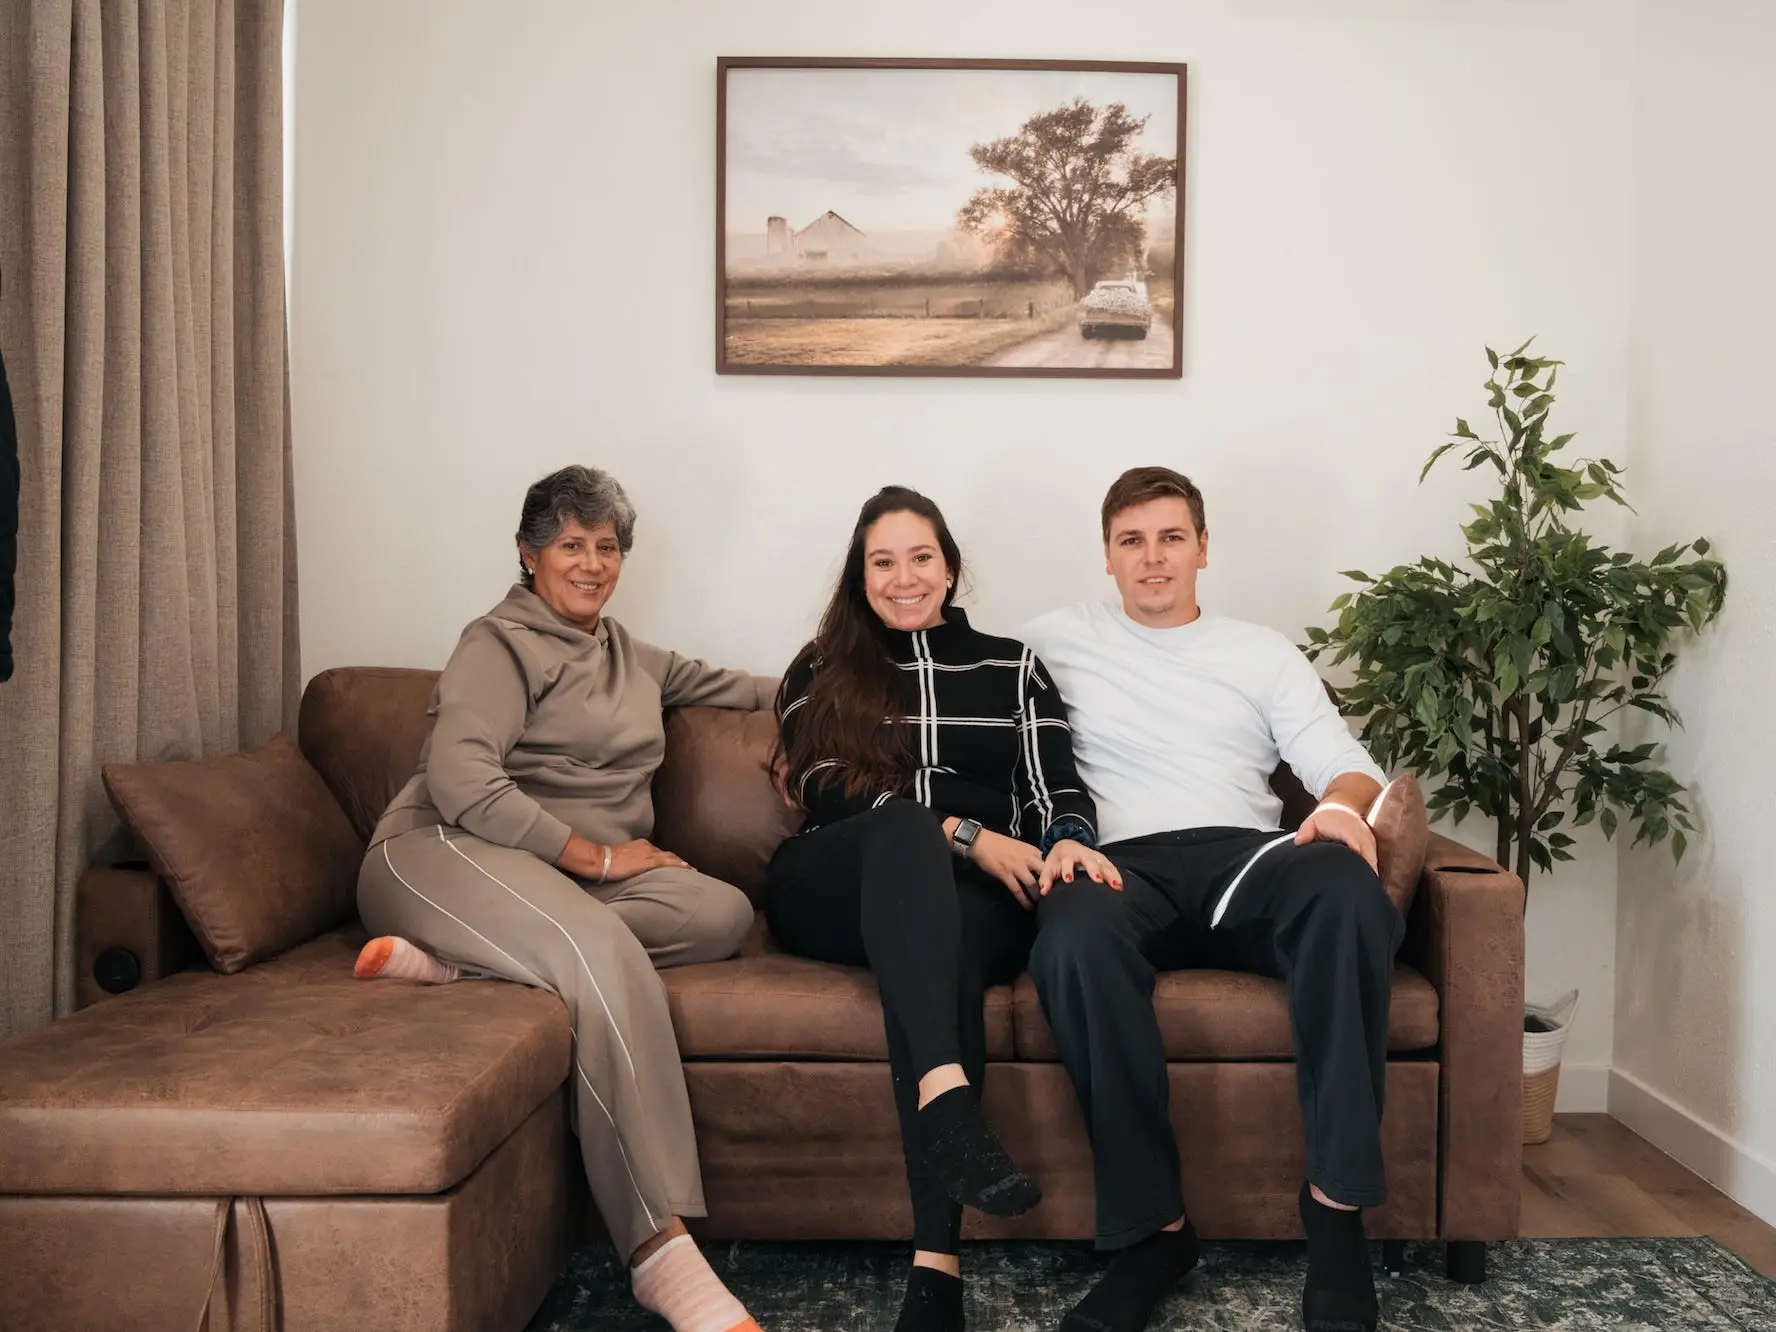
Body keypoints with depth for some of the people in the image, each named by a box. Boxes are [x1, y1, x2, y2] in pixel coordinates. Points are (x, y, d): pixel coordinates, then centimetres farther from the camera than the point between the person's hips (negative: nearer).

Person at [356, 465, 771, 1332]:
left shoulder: (625, 653, 23)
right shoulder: (502, 643, 0)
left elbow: (712, 683, 40)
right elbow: (461, 785, -15)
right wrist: (594, 854, -13)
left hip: (578, 874, 7)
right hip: (451, 853, -7)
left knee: (723, 911, -22)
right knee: (605, 956, -38)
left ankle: (453, 960, -26)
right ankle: (660, 1253, -39)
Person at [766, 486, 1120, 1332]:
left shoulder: (1011, 666, 21)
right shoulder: (819, 673, 18)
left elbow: (1057, 788, 9)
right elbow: (828, 794, 1)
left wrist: (1066, 841, -17)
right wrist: (965, 835, -12)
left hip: (978, 895, 1)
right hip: (837, 891, 0)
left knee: (940, 950, -37)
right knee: (904, 827, -37)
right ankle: (948, 1101, -57)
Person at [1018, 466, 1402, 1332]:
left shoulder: (1263, 652, 23)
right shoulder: (1057, 640, 21)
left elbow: (1347, 767, 13)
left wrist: (1345, 807, -12)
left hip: (1244, 858, 2)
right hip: (1121, 867, -1)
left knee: (1345, 888, -35)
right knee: (1075, 935, -39)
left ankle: (1336, 1204, -26)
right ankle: (1153, 1225, -27)